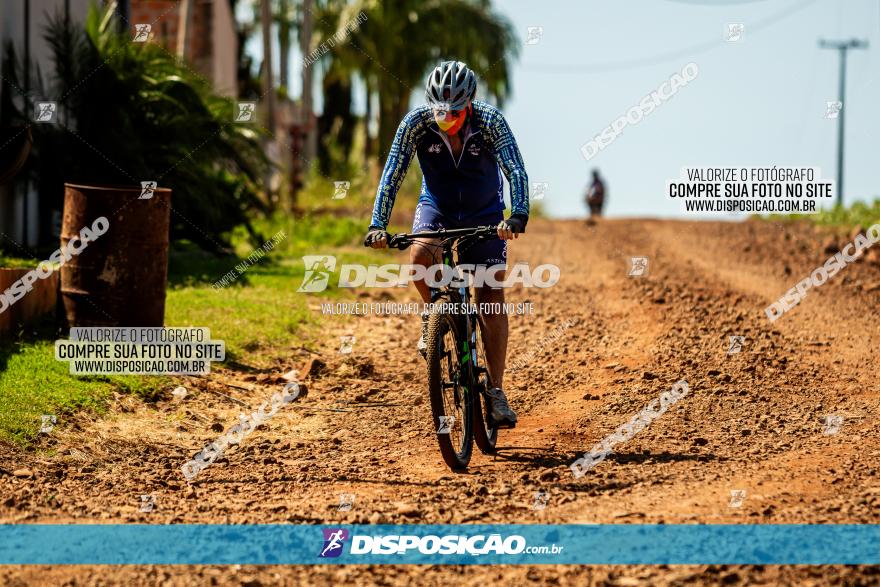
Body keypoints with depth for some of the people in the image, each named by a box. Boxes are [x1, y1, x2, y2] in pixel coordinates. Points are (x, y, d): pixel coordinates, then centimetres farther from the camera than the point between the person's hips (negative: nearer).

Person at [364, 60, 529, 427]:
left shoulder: (490, 121, -25)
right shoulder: (416, 122, -22)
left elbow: (516, 171, -32)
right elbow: (392, 174, -23)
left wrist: (518, 215, -49)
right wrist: (378, 225, -35)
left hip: (483, 211, -1)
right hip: (437, 206, 1)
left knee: (491, 296, -7)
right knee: (420, 254, -33)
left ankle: (496, 391, -2)